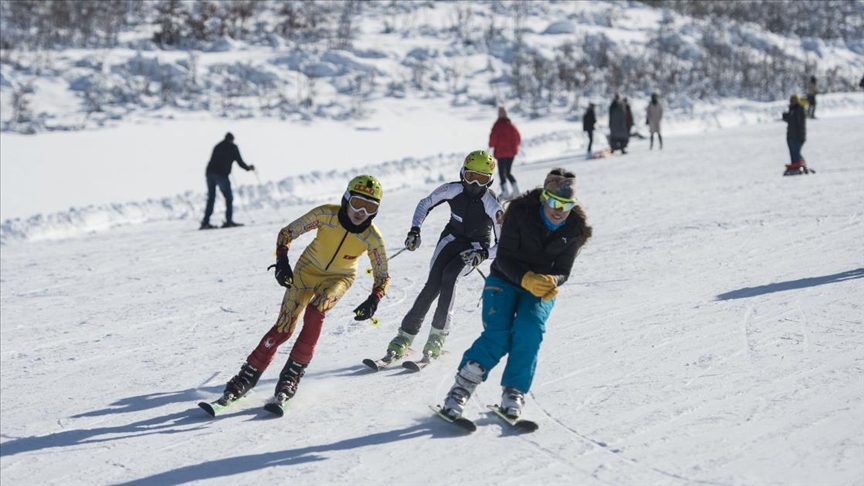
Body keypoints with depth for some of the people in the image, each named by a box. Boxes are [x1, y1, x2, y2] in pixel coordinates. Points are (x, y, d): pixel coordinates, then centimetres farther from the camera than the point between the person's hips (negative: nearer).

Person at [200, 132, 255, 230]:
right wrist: (248, 168, 23)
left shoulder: (218, 146, 21)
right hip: (221, 174, -5)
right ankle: (228, 220, -5)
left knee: (211, 198, 11)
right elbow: (239, 161, 5)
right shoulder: (233, 147, 6)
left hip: (210, 171, 5)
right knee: (229, 197, 4)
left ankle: (205, 222, 5)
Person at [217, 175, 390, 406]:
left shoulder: (373, 238, -25)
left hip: (339, 277, 0)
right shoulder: (326, 214, -27)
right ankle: (247, 377, 4)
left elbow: (382, 276, -12)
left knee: (315, 311, -31)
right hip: (309, 268, 0)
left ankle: (292, 374, -20)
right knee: (283, 327, -10)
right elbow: (287, 233, -16)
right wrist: (282, 261, -31)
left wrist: (374, 300, -31)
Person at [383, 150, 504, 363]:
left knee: (449, 276, -30)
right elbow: (425, 204, 1)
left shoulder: (493, 205, -23)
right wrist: (415, 230, -11)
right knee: (432, 285, -17)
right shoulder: (452, 190, -16)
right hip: (451, 239, 2)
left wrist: (483, 254, -33)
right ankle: (403, 339, -12)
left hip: (476, 248, -2)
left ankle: (438, 336, -22)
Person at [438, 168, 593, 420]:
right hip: (505, 280, -2)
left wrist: (553, 283, -31)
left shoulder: (575, 229, -11)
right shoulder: (521, 212, -20)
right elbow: (504, 258, -18)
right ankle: (460, 390, -10)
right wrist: (527, 279, -36)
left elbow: (563, 270, -6)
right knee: (497, 335, -21)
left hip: (541, 289, 2)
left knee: (530, 328, -26)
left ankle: (514, 393, -15)